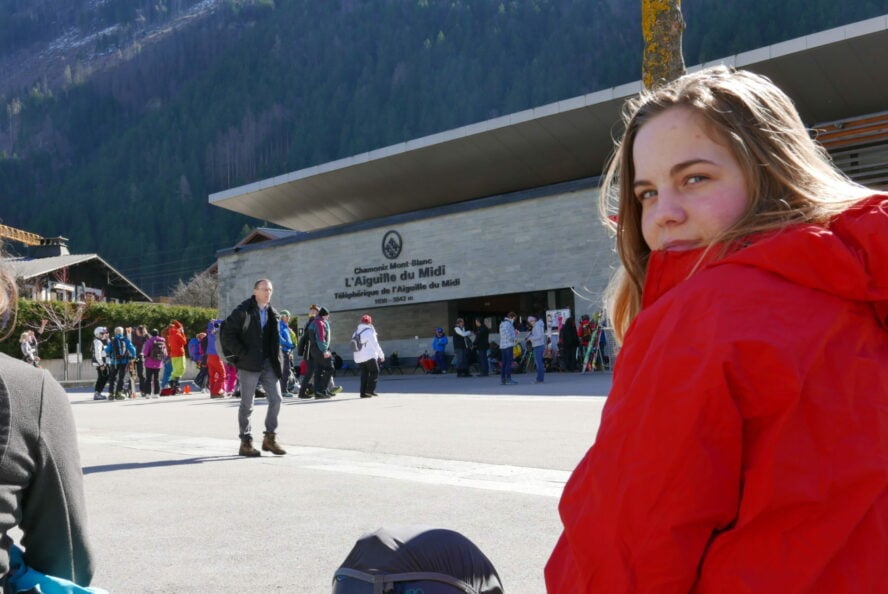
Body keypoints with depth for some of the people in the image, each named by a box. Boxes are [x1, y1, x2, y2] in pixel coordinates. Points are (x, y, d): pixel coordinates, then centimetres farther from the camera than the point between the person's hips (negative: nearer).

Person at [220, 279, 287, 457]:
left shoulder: (272, 314, 12)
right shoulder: (243, 311, -7)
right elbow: (227, 334, -10)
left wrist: (277, 360, 8)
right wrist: (242, 354, -14)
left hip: (268, 364, 6)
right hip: (249, 364, -5)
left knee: (276, 399, 1)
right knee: (247, 404, 2)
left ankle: (270, 438, 14)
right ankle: (245, 443, 11)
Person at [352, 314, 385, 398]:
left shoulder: (356, 332, 12)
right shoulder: (370, 331, -9)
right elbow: (375, 345, -8)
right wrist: (381, 355, 0)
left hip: (358, 358, 6)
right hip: (369, 356, -6)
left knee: (364, 374, 11)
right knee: (374, 372, 3)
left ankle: (363, 392, 4)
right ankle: (370, 390, -8)